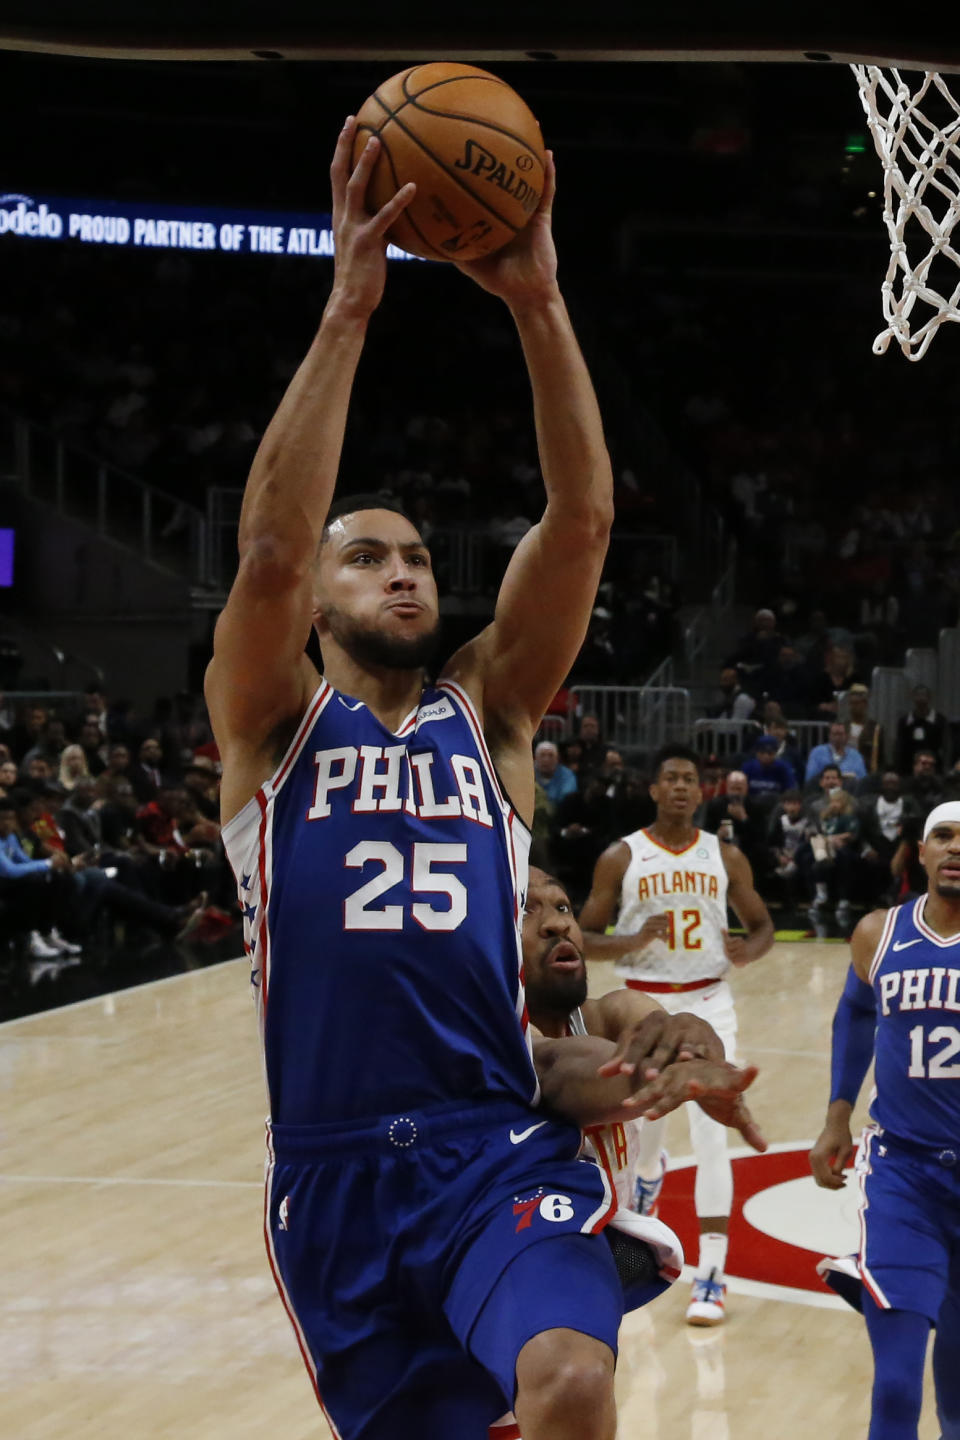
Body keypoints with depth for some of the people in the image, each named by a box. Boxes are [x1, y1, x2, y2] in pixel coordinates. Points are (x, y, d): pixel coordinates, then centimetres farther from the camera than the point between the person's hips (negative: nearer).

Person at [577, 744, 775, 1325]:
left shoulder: (726, 857, 0)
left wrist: (749, 950, -14)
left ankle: (712, 1272, -10)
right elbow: (585, 937, -1)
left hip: (707, 1002, -1)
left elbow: (763, 923, 10)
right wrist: (635, 940, -21)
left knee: (711, 1133, -12)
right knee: (643, 1123, 15)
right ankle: (649, 1174, 54)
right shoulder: (621, 858, -4)